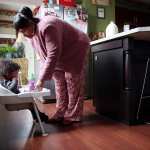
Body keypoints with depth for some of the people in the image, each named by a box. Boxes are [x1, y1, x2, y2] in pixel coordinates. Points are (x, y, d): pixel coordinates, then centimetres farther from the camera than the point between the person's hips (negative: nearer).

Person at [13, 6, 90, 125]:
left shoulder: (47, 27, -32)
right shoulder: (32, 34, -4)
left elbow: (53, 55, -36)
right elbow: (44, 55, 1)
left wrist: (42, 79, -34)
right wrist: (43, 76, -5)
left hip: (76, 49, -8)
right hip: (62, 55, 8)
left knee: (72, 81, -8)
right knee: (59, 81, 4)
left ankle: (73, 115, 2)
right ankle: (61, 113, 12)